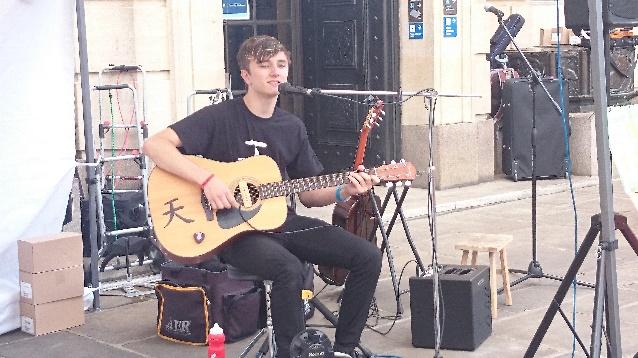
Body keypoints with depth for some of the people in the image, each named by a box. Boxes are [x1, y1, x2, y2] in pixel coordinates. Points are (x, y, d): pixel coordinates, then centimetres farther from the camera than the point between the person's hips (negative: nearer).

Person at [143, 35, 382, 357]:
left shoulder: (293, 127, 9)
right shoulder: (220, 117, -8)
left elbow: (308, 194, 14)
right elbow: (154, 145, -17)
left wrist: (342, 192, -7)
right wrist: (207, 180, -27)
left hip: (282, 222, 6)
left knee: (368, 257, -7)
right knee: (290, 269, -36)